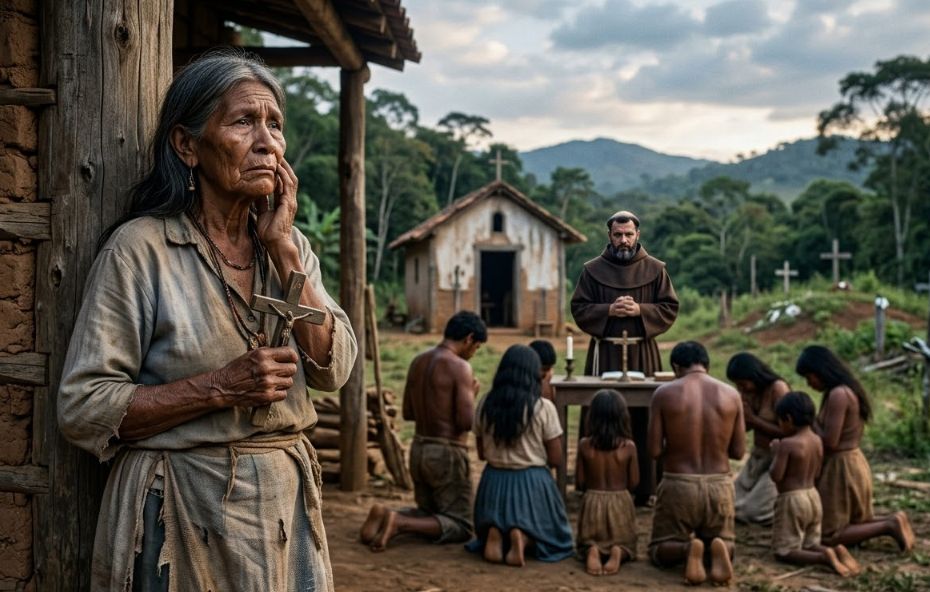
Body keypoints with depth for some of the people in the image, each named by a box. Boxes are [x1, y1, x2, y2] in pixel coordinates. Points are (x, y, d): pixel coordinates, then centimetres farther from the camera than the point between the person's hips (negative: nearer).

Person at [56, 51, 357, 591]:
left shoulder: (289, 244, 5)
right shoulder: (141, 247, -12)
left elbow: (333, 370, -5)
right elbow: (83, 409, -13)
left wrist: (284, 251, -11)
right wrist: (221, 387, -22)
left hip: (286, 501, 5)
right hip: (184, 515, -5)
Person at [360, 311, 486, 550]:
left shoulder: (418, 361, 8)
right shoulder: (460, 366, -16)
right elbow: (466, 422, -19)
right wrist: (472, 395, 0)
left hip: (419, 450, 8)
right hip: (448, 454, -8)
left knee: (429, 514, 24)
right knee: (460, 527, 3)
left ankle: (386, 516, -3)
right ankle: (399, 522, -16)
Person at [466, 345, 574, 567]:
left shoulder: (486, 404, -3)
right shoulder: (543, 407, -13)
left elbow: (481, 453, 7)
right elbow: (556, 459, -7)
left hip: (494, 482, 3)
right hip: (532, 483, -3)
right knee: (545, 531, 21)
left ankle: (494, 533, -6)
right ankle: (523, 537, -13)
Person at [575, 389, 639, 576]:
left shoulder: (584, 445, -10)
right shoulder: (629, 446, -11)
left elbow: (580, 482, -3)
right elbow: (633, 482, -3)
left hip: (592, 502, 1)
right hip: (621, 503, 0)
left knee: (586, 544, 22)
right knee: (626, 545, 21)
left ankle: (592, 550, -14)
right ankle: (618, 551, -15)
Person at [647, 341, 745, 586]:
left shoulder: (664, 393, -7)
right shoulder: (731, 394, 0)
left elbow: (654, 451, -7)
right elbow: (738, 451, 3)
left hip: (678, 485, -2)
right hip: (719, 486, 2)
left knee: (659, 550, 18)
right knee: (724, 541, 26)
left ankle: (686, 549, -17)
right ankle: (718, 549, -11)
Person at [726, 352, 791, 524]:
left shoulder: (778, 388, -21)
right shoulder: (751, 391, -1)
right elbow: (744, 427, 3)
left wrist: (753, 419, -23)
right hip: (758, 457, 8)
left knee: (755, 512, -10)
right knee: (733, 503, 10)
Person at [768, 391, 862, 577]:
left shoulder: (787, 444, -19)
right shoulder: (817, 440, 4)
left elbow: (776, 476, -19)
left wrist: (777, 453, -4)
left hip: (792, 500, -8)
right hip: (813, 497, 8)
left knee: (784, 551, 0)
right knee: (809, 545, 20)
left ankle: (824, 557, -21)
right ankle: (836, 551, -8)